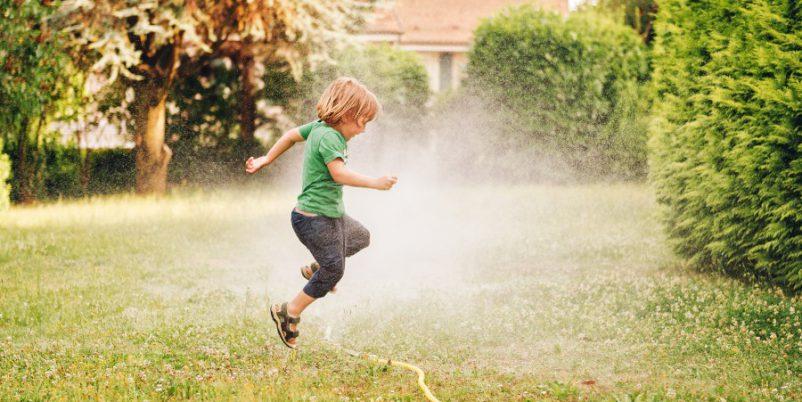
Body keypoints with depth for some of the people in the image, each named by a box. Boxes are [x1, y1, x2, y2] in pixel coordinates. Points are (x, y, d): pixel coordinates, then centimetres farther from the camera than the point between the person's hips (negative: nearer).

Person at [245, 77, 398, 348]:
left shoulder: (319, 127, 7)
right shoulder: (329, 137, -23)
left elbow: (292, 134, 23)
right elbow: (339, 173, -37)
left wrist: (267, 160, 33)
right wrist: (374, 183, -42)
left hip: (332, 215, 10)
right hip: (315, 219, -10)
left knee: (360, 238, 26)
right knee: (334, 269, -6)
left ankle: (315, 269, 36)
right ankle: (289, 312, 5)